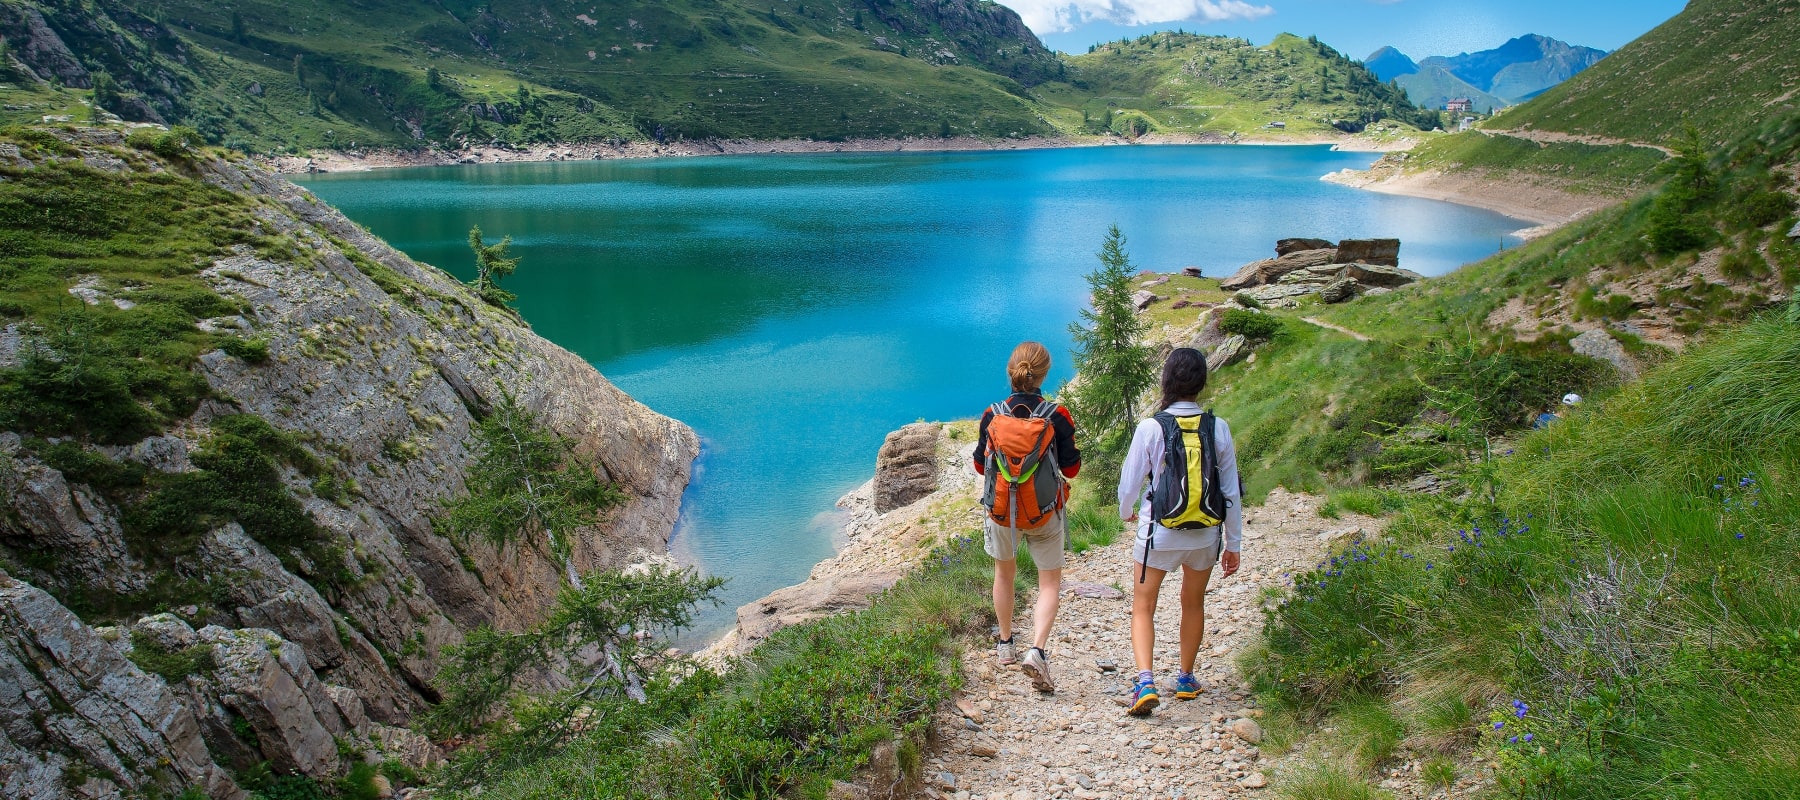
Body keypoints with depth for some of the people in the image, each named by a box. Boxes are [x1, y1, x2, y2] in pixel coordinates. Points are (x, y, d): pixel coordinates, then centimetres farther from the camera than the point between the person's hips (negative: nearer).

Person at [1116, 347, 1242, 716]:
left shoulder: (1149, 428, -14)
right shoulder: (1219, 429, -8)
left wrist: (1127, 511, 18)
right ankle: (1186, 679, 34)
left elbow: (1130, 482, -5)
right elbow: (1231, 491, -2)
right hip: (1205, 535, 3)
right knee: (1193, 604, 23)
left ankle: (1146, 680, -9)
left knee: (1143, 607, 9)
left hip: (1158, 532, -2)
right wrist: (1233, 543, 9)